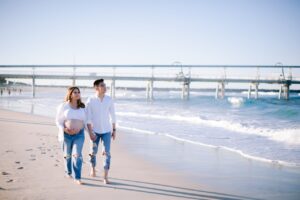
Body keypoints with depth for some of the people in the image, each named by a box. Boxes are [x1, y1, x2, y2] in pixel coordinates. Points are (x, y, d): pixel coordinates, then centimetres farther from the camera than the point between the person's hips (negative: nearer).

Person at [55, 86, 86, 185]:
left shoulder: (82, 107, 5)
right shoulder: (63, 106, -3)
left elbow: (84, 120, 12)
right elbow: (58, 121, -1)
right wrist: (64, 129, -16)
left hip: (79, 134, 1)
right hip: (66, 134, -1)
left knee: (77, 155, -11)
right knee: (67, 155, 15)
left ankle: (77, 178, -8)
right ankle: (68, 172, 39)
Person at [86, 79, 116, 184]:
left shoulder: (109, 100, -3)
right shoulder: (90, 100, -10)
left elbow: (112, 115, 4)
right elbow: (88, 118, -10)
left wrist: (114, 130, 4)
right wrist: (90, 132, -15)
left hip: (106, 131, 1)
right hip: (95, 131, -1)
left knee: (107, 153, -7)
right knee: (93, 152, 13)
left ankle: (105, 177, -3)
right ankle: (93, 168, 41)